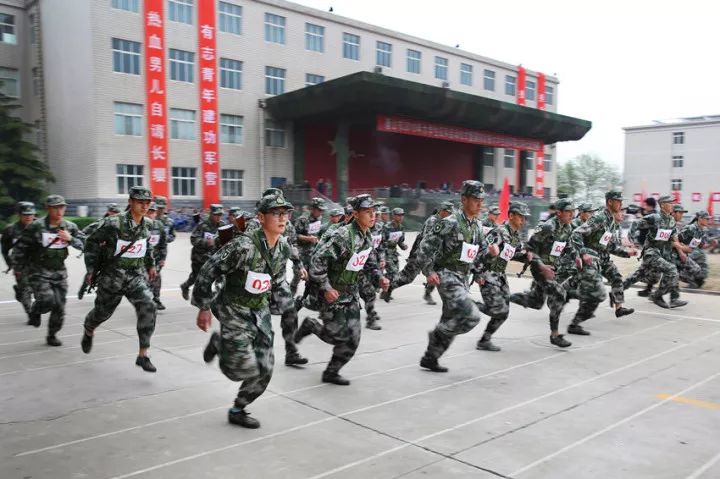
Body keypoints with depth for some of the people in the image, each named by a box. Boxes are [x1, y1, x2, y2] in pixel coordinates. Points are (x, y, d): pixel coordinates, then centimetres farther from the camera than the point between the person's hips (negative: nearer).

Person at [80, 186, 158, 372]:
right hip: (113, 275, -3)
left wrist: (151, 264, 21)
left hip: (136, 275, 3)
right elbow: (92, 243, -6)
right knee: (103, 311, 16)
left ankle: (142, 355, -13)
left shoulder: (148, 224, -2)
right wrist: (91, 270, -5)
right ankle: (88, 332, 54)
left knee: (147, 307, -19)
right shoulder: (114, 224, -18)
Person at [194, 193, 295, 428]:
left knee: (264, 369, 4)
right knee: (243, 369, -7)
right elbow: (208, 271, -18)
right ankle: (218, 342, 24)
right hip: (234, 310, -6)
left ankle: (238, 410, 27)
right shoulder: (244, 246, -26)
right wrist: (203, 307, -12)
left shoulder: (283, 248, -4)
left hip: (260, 311, 6)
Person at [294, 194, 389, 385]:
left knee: (352, 339, 7)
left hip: (351, 293, 8)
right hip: (333, 293, -8)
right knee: (337, 336, -1)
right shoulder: (344, 236, -26)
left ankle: (331, 373, 24)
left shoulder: (367, 236, 2)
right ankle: (310, 325, 27)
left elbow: (369, 260, 19)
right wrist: (326, 288, -26)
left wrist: (379, 277, 3)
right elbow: (317, 259, -27)